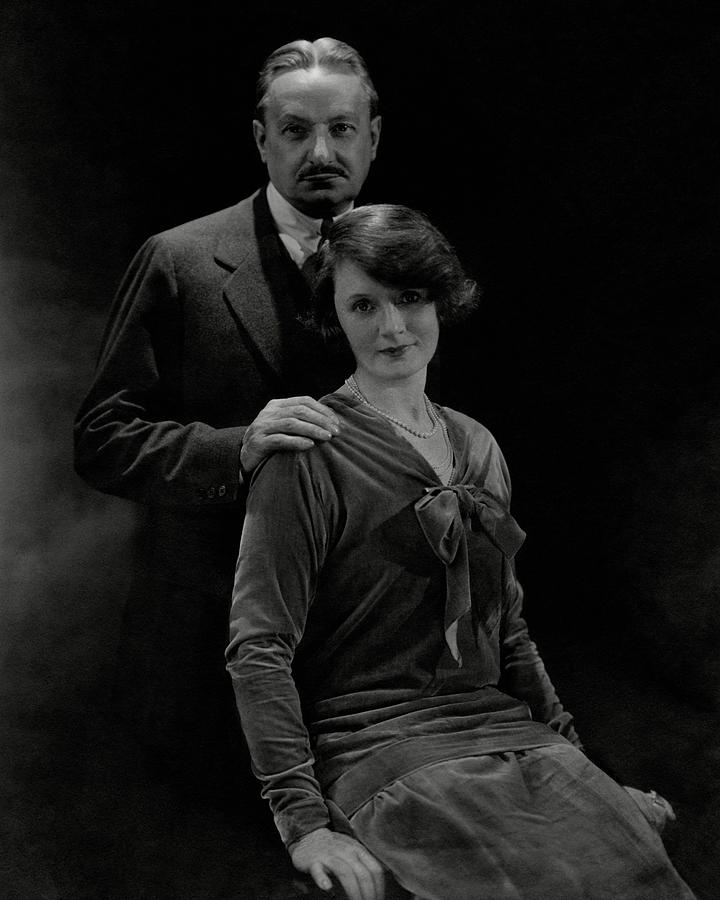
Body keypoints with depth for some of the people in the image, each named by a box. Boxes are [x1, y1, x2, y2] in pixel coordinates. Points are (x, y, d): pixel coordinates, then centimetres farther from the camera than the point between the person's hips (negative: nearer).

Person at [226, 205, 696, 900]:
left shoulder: (478, 449, 16)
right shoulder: (313, 454, -4)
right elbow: (258, 648, -9)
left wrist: (575, 759, 16)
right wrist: (305, 822, -17)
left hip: (510, 732, 6)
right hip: (379, 747, -5)